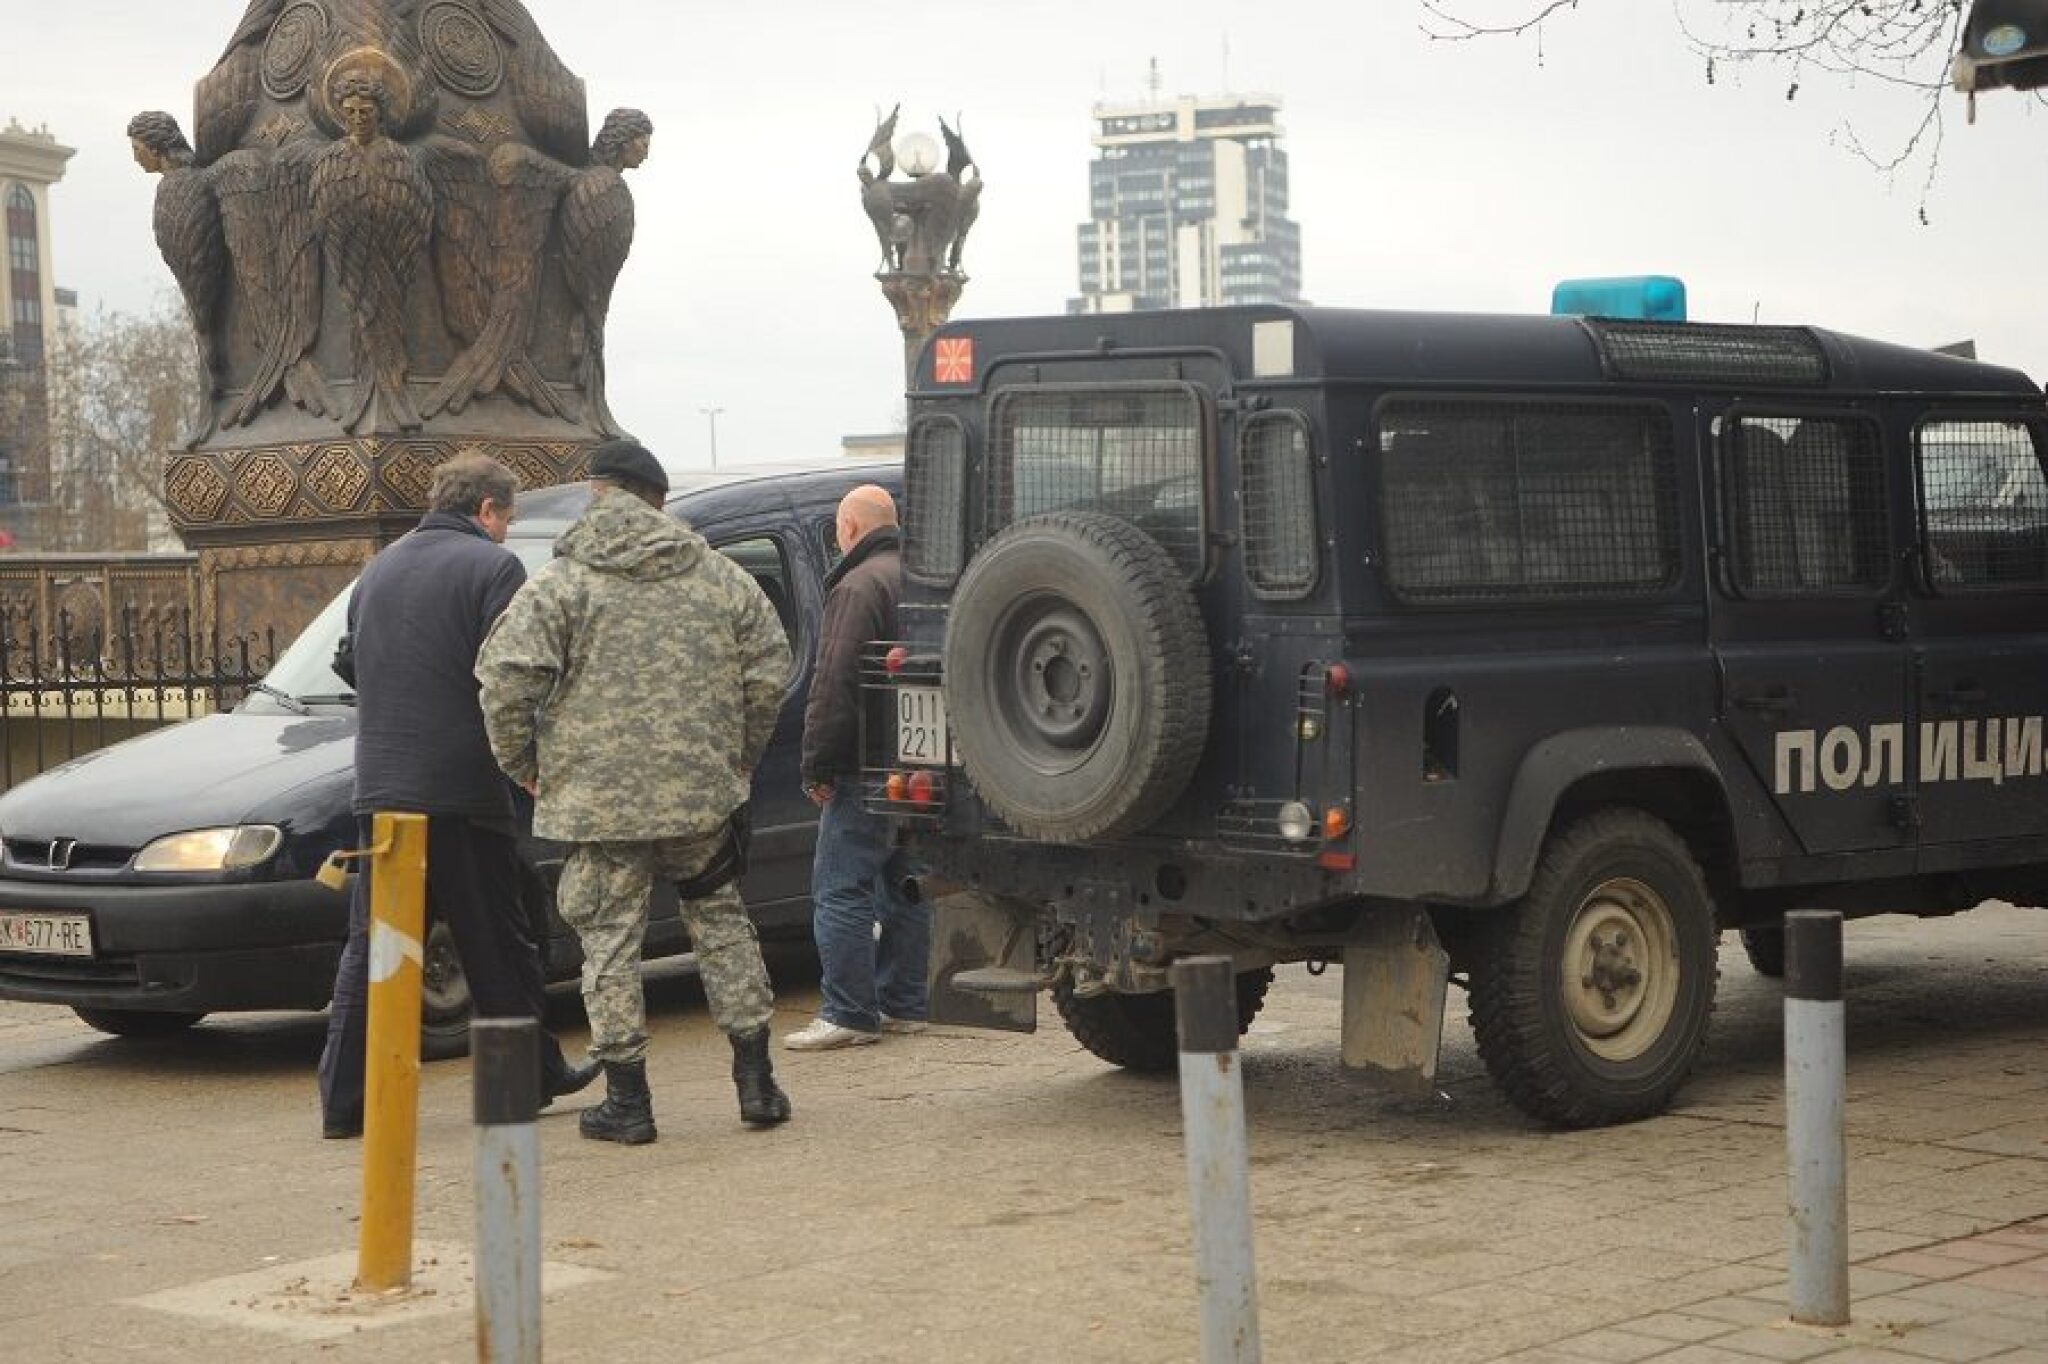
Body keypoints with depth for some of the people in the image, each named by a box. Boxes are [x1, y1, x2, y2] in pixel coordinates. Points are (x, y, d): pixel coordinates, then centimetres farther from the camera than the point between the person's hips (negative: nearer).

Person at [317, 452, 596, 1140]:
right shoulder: (492, 566, -5)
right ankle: (534, 1077, 17)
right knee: (500, 944, 7)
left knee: (369, 949, 7)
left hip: (380, 789, 5)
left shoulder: (377, 571, 16)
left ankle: (343, 1101, 3)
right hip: (463, 791, -5)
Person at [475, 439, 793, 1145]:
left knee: (610, 940, 5)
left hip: (599, 795, -4)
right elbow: (770, 669, 8)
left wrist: (522, 763, 2)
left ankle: (627, 1101, 6)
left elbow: (506, 678, -13)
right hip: (705, 793, 4)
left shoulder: (560, 583, -4)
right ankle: (756, 1081, 18)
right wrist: (739, 757, 19)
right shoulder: (720, 576, 8)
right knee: (719, 918, 19)